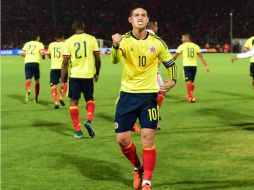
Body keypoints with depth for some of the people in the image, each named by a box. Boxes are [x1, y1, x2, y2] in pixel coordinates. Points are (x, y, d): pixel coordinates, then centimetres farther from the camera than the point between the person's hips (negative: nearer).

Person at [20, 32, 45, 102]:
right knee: (37, 80, 14)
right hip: (35, 62, -2)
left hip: (27, 62, 2)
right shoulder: (40, 44, 6)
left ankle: (28, 90, -39)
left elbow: (22, 53, 10)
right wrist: (43, 57, 11)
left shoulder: (27, 44, 17)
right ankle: (36, 97, 18)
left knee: (28, 79, -6)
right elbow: (42, 53, -11)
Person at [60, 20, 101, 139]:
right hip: (88, 75, 1)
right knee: (90, 99, 19)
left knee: (74, 102, 10)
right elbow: (97, 59, 1)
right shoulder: (91, 39, 0)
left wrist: (62, 81, 0)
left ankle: (78, 131, 7)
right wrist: (97, 73, 17)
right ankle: (89, 120, -7)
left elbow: (65, 62, -4)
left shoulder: (69, 41, -1)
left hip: (74, 75, -1)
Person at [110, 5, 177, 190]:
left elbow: (170, 63, 12)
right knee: (122, 139, 1)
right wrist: (116, 46, -47)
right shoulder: (124, 40, -6)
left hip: (149, 95, 0)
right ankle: (138, 168, 30)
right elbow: (114, 60, -26)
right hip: (127, 94, 1)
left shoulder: (157, 42, -2)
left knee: (148, 138, -7)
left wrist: (172, 80, -7)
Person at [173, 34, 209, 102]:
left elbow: (175, 56, 7)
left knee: (188, 82, -5)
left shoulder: (182, 46, 2)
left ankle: (192, 97, -17)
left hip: (187, 66, -4)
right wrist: (206, 65, 6)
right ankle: (189, 96, 31)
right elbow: (201, 57, 5)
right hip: (194, 65, 4)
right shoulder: (195, 46, 10)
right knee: (192, 82, 17)